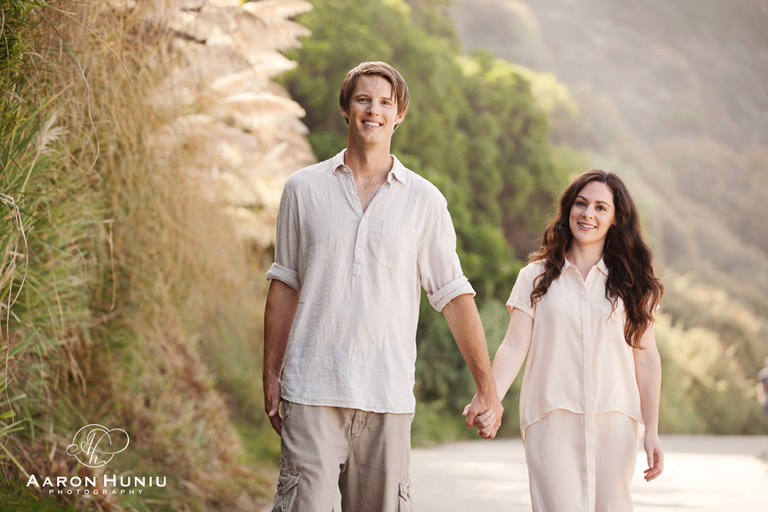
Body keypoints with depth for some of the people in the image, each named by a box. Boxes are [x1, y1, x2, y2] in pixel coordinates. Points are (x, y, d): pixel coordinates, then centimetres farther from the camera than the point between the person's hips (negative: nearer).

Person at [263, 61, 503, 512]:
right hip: (312, 387, 0)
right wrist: (271, 376, 8)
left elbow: (453, 295, 6)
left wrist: (487, 388, 2)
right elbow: (285, 285, 12)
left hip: (388, 394, 1)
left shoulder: (424, 200, 6)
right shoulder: (304, 188, 7)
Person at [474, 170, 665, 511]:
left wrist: (651, 432, 3)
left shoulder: (631, 283, 9)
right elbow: (514, 346, -1)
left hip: (614, 421, 2)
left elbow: (646, 359, 8)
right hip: (551, 419, -1)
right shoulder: (536, 277, 7)